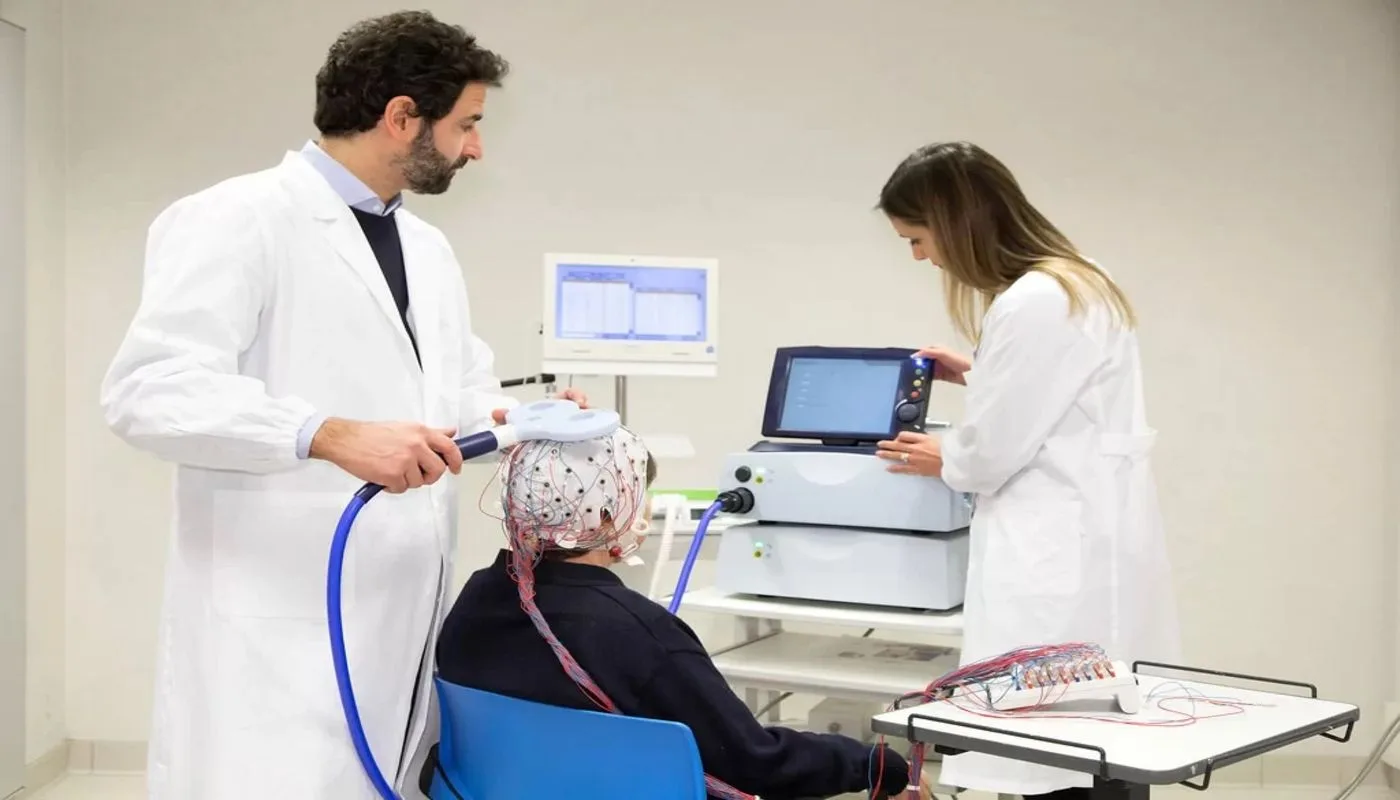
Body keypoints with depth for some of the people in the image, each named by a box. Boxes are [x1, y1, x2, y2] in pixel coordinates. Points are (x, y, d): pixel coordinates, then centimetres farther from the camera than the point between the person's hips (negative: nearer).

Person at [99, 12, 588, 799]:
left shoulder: (429, 248, 19)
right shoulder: (239, 219, -9)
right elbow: (152, 388, -19)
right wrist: (332, 436, -30)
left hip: (402, 619, 8)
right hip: (282, 626, -8)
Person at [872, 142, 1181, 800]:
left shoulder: (1033, 304, -19)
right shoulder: (1071, 282, 14)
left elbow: (995, 450, -13)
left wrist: (942, 462, 7)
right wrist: (977, 376, 24)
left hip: (1064, 559, -11)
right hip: (1082, 543, 11)